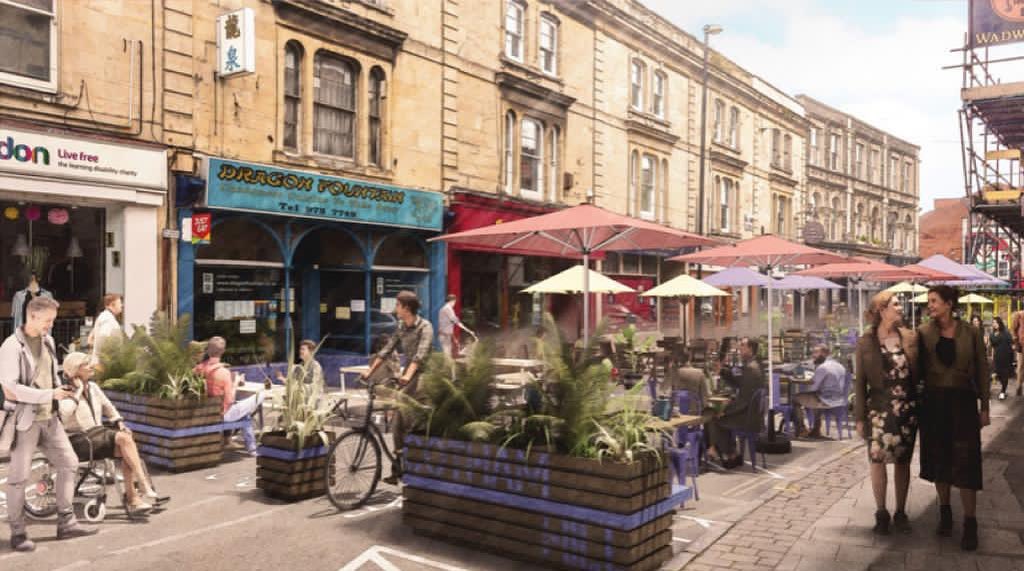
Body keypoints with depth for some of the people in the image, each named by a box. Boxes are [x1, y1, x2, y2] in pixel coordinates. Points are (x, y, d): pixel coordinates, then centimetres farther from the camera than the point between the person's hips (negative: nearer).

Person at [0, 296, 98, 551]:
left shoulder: (48, 341, 9)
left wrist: (61, 391, -1)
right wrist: (49, 394, -23)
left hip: (49, 417, 7)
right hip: (24, 419, -7)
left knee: (68, 463, 8)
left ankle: (66, 523, 17)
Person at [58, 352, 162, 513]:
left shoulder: (93, 387, 12)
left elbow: (108, 407, 25)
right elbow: (65, 412, -29)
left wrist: (120, 423, 9)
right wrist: (78, 390, -18)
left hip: (98, 434, 6)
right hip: (79, 441, -6)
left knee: (125, 451, -25)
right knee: (124, 439, -28)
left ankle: (131, 497, -22)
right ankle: (145, 486, -31)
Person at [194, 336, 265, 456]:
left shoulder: (198, 369, -8)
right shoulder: (224, 372, -26)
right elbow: (229, 400, -22)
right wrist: (235, 384, -6)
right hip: (223, 414, -8)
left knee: (244, 411, 32)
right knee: (261, 395, 2)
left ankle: (251, 448, 38)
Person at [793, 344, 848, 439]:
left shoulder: (822, 367, -16)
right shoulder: (840, 366, 12)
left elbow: (813, 387, -13)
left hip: (827, 402, -9)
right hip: (840, 401, 9)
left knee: (796, 398, 2)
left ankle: (801, 429, 11)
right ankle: (816, 431, 32)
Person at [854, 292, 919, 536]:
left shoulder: (911, 337, 3)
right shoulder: (865, 342, -3)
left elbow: (921, 372, 7)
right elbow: (860, 382, -1)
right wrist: (860, 417, -3)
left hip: (908, 408, 2)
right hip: (879, 409, -2)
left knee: (903, 461, 9)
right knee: (878, 459, -2)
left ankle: (900, 512, 23)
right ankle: (881, 513, 13)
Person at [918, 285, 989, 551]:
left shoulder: (970, 333, -1)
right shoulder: (923, 333, -1)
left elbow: (982, 370, 2)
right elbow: (917, 369, 0)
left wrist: (984, 407, 1)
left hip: (962, 402, -1)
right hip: (934, 402, 1)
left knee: (965, 462, -2)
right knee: (939, 459, 10)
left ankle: (970, 523, 7)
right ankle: (945, 512, 27)